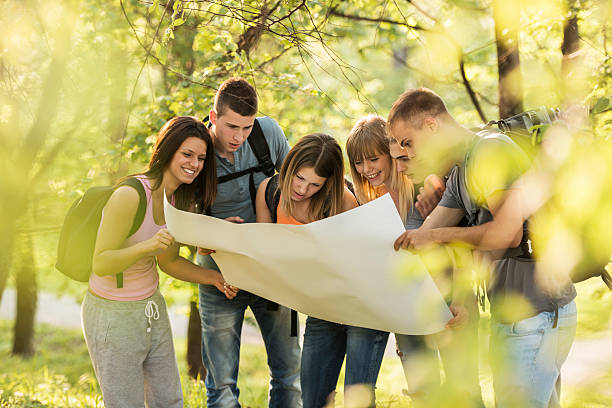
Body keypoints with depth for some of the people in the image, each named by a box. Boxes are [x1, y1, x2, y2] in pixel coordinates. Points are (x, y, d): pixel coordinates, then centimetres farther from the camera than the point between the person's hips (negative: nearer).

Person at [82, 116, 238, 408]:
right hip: (112, 315, -8)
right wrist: (148, 245, -38)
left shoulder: (182, 202, 2)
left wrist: (214, 278, -3)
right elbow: (101, 264, -23)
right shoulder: (130, 195, -23)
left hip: (152, 308, 8)